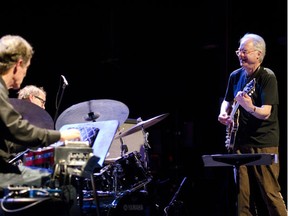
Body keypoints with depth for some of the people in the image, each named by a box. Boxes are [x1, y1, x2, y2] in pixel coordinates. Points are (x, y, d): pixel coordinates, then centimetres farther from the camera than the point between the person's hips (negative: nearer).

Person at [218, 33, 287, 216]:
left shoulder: (267, 77, -9)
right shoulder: (235, 76, 10)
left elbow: (265, 112, -19)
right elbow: (227, 101, 26)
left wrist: (249, 107, -38)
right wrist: (224, 114, 5)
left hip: (264, 144, -6)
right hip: (240, 143, 6)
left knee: (270, 192, -8)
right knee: (243, 194, 5)